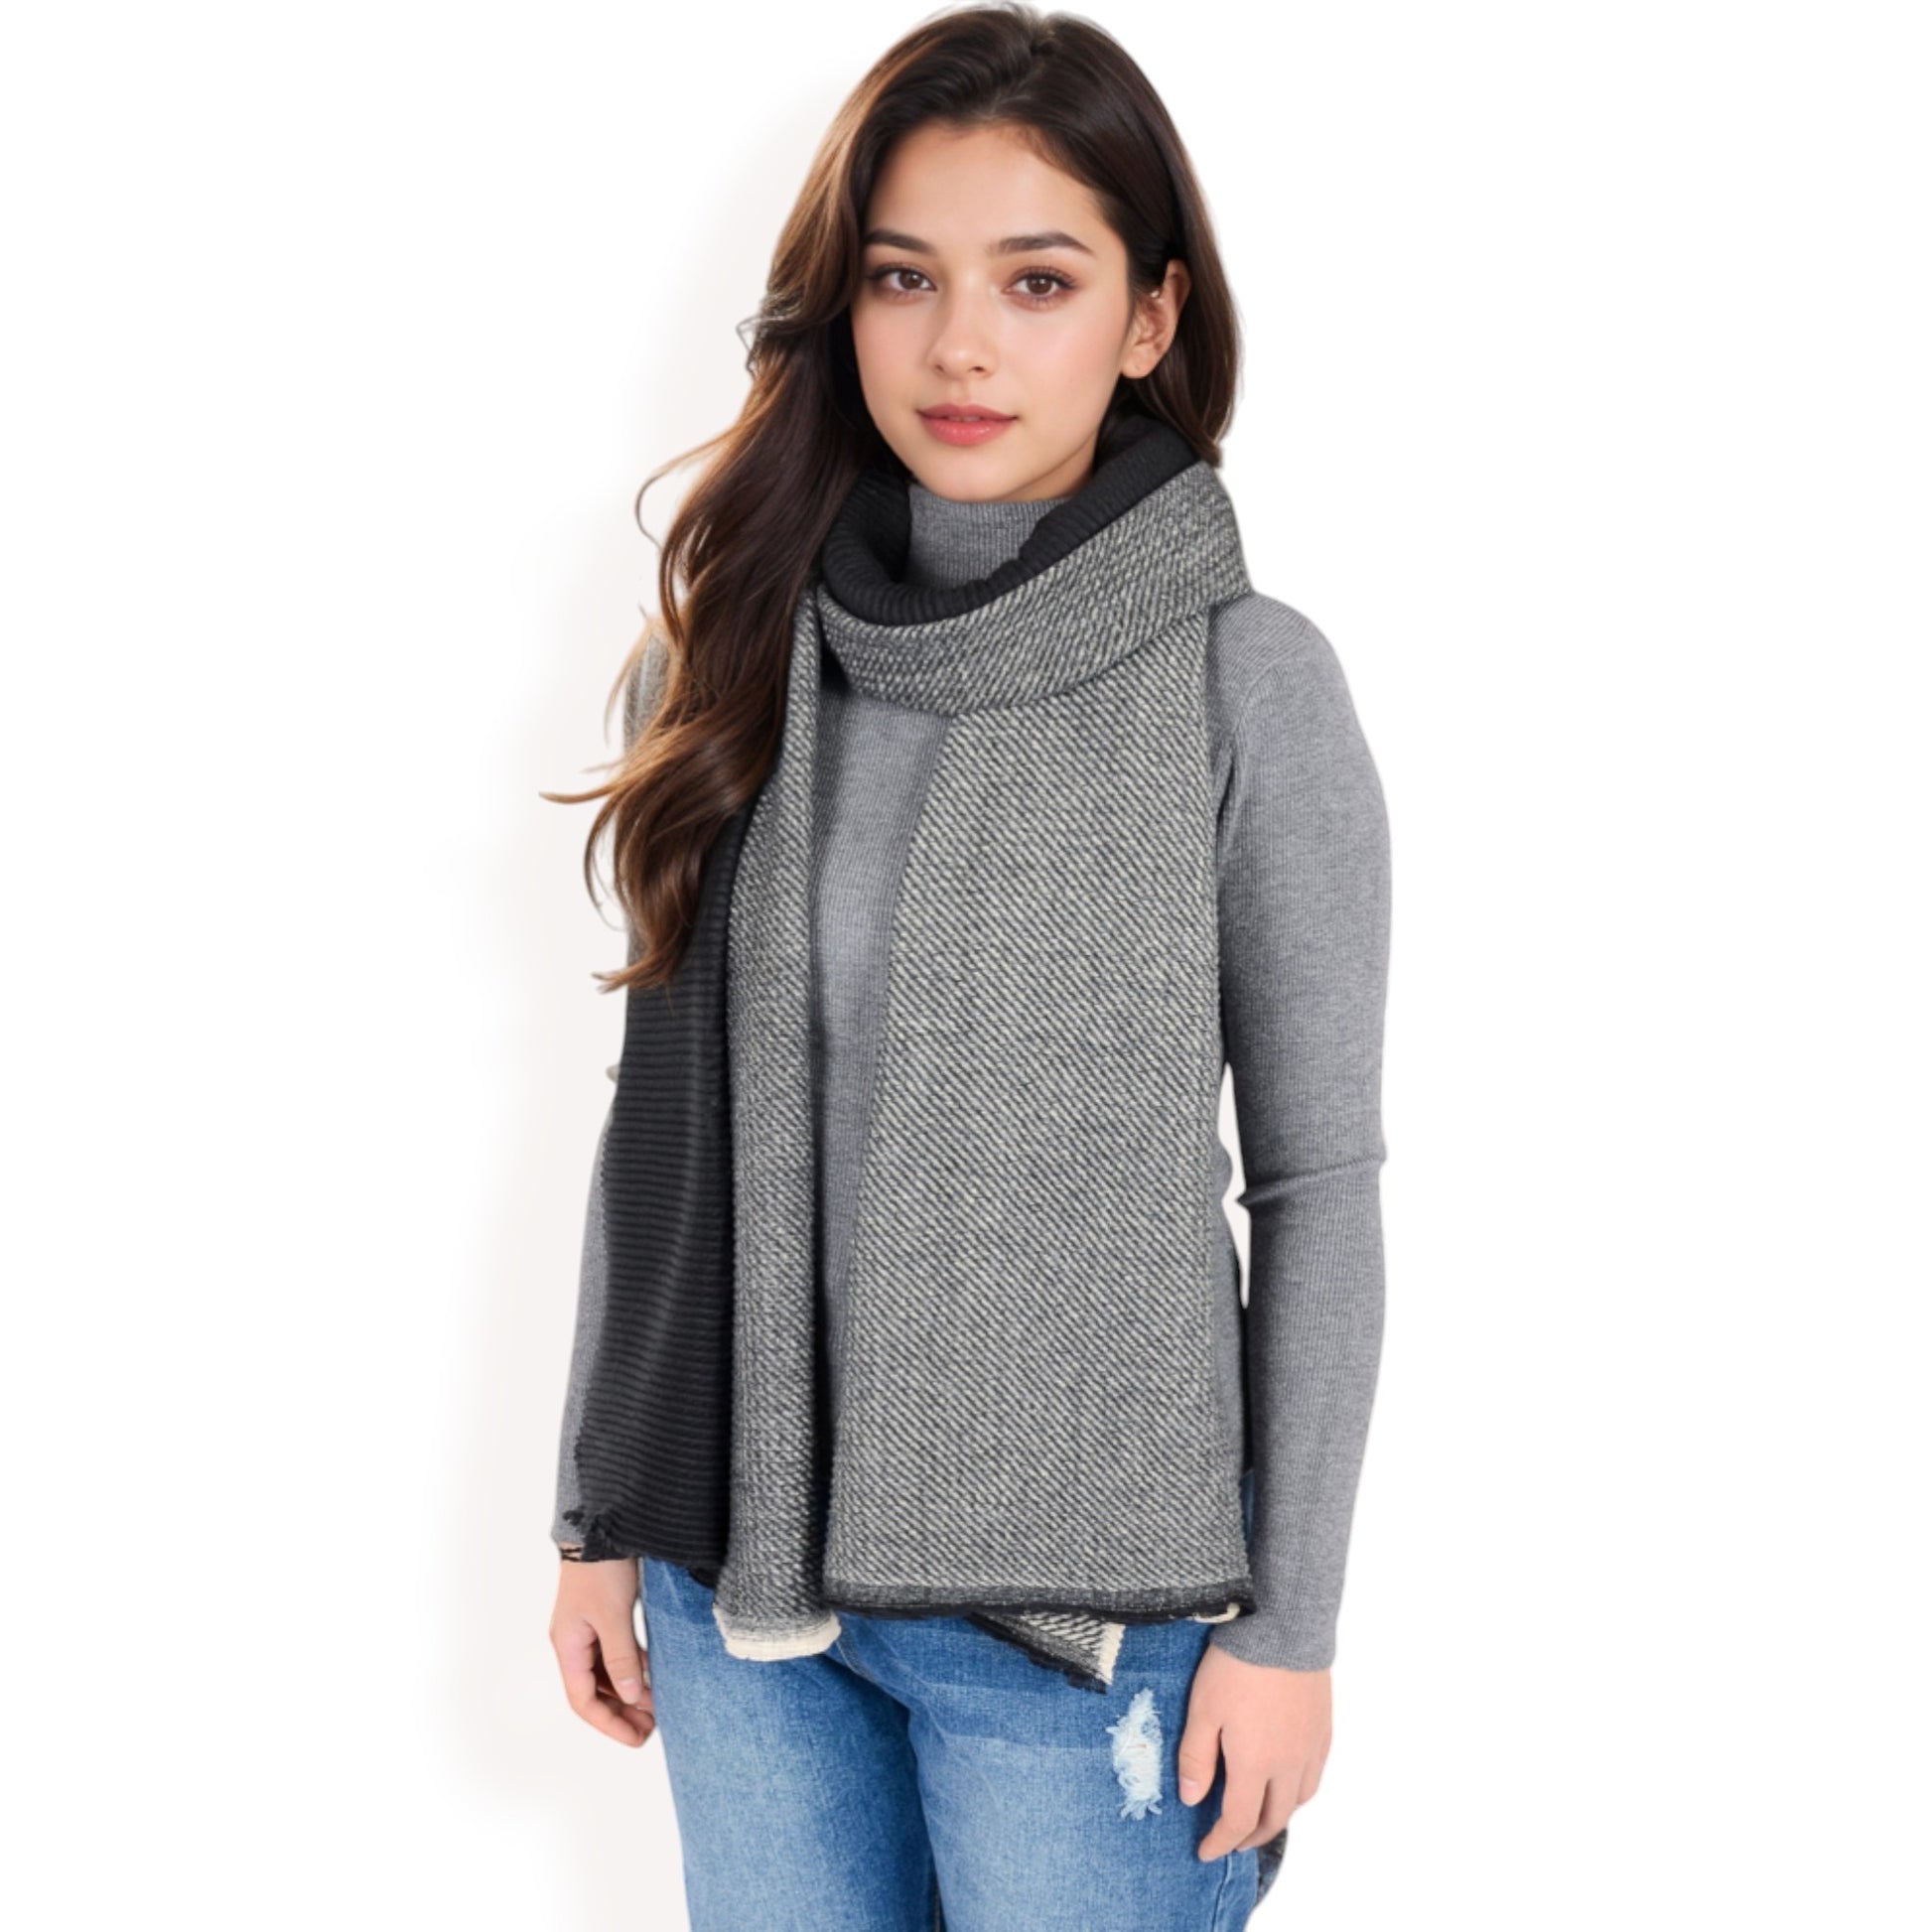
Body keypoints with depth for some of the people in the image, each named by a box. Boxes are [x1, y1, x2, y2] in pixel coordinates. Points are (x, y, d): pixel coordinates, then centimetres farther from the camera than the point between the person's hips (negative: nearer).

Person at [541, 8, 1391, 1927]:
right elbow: (663, 1110, 7)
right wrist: (598, 1518, 9)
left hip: (1087, 1601, -3)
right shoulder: (725, 656, 1)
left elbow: (1320, 1180, -6)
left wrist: (1289, 1623, -6)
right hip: (741, 1564, 4)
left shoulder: (1245, 685, -10)